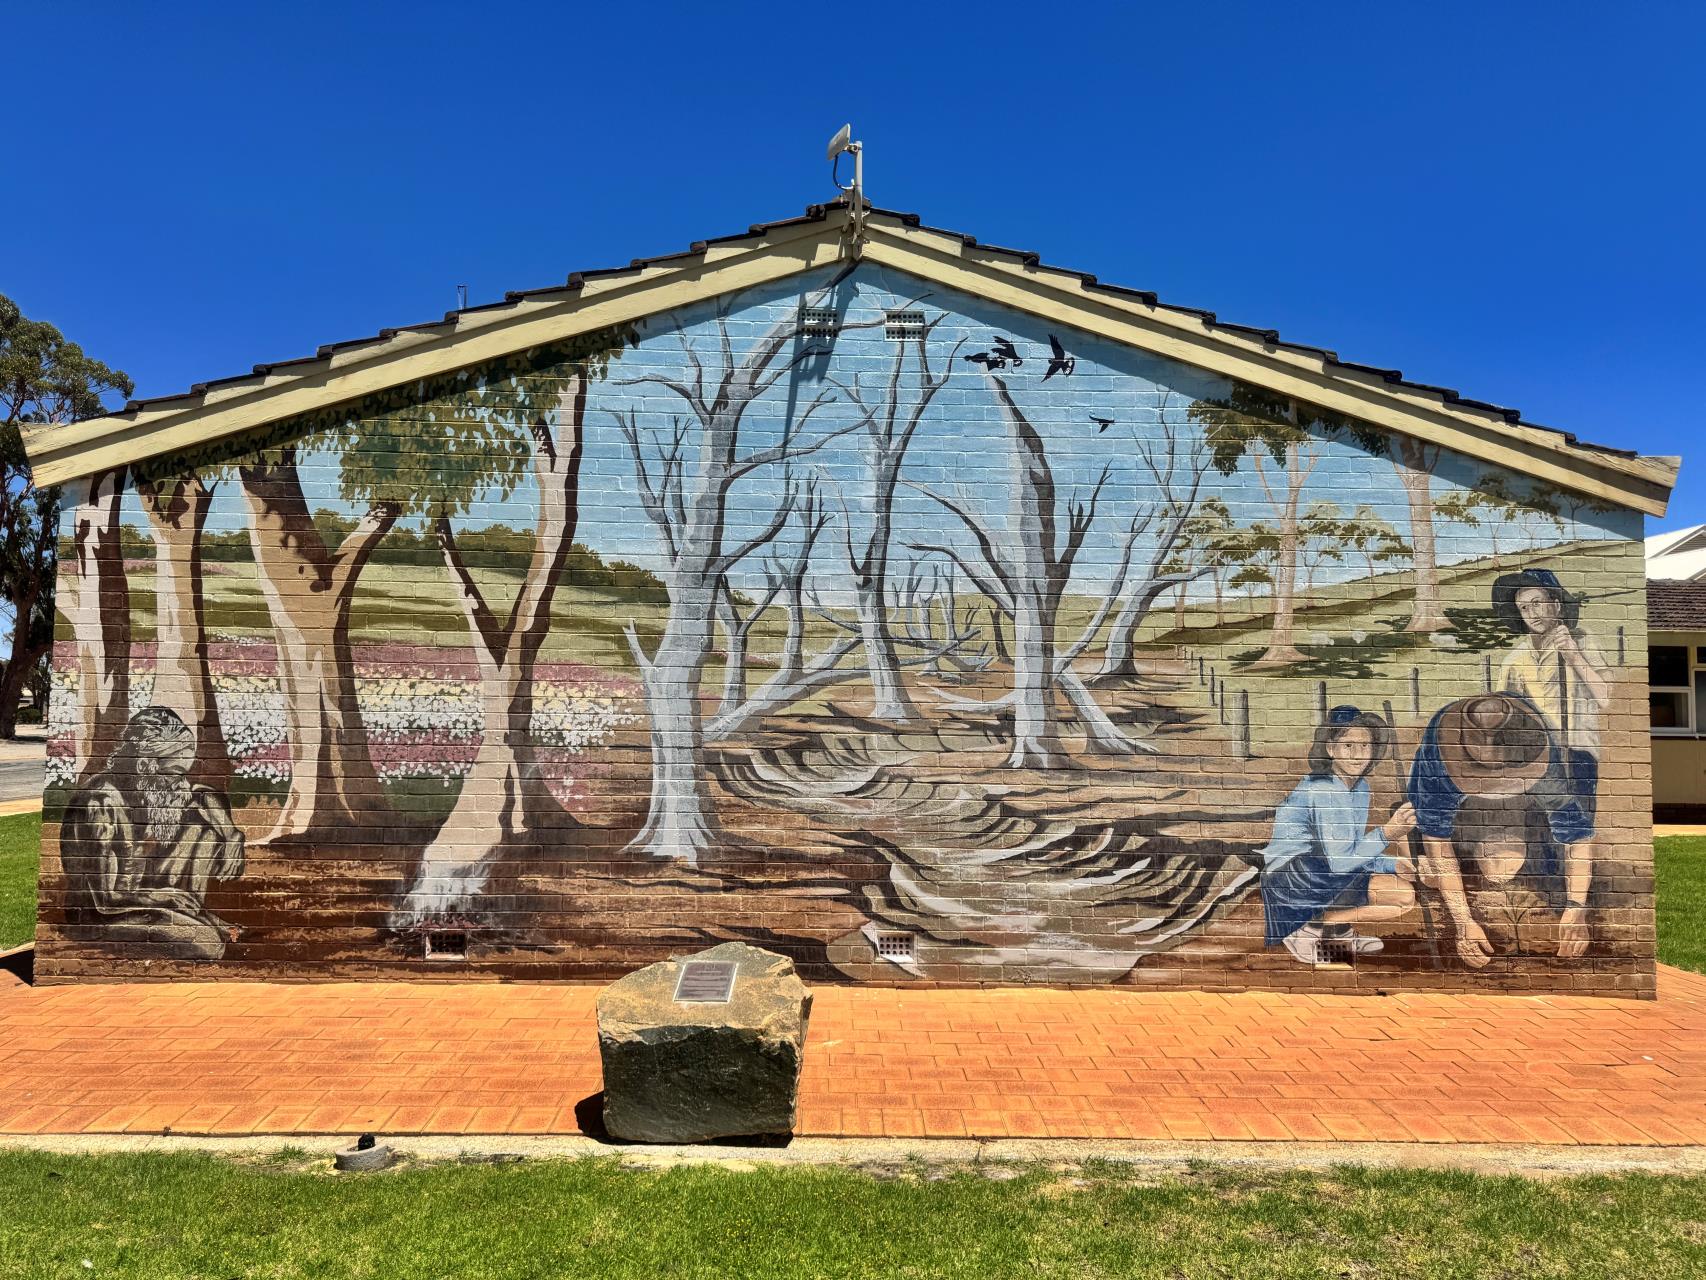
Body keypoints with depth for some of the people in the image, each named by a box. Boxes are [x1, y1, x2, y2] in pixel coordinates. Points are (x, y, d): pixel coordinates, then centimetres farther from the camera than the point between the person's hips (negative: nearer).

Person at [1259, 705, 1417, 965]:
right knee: (1403, 897, -21)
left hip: (1319, 872, 10)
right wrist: (1385, 833, -28)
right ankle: (1309, 930, -11)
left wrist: (1392, 864, -3)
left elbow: (1355, 848, 13)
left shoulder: (1360, 787, 7)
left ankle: (1338, 929, 12)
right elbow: (1338, 861, -23)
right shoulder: (1322, 790, -21)